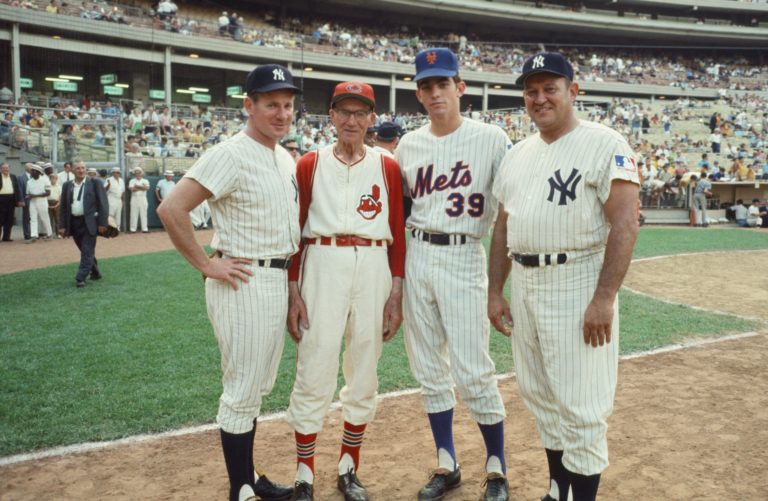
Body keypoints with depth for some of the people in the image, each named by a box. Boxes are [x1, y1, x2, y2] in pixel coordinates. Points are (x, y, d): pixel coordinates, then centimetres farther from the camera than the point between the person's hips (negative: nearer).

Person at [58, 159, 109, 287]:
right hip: (74, 222, 4)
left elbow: (103, 204, -5)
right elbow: (63, 207, 10)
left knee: (87, 251, -7)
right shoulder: (67, 185, 8)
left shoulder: (95, 183, -2)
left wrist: (102, 223, -11)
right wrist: (62, 226, 4)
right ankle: (95, 273, 30)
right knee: (86, 251, 14)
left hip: (89, 222, -4)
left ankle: (80, 278, -4)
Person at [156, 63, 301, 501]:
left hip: (278, 280, 9)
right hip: (244, 282, -9)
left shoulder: (287, 158, 11)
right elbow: (171, 209, -21)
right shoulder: (231, 155, -15)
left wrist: (288, 272, 14)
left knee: (259, 388, 18)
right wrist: (206, 265, -17)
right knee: (242, 391, 2)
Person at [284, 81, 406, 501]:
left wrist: (396, 294, 1)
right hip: (323, 266, -2)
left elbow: (397, 233, 6)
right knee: (314, 371, -2)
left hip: (374, 268, 2)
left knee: (364, 374, 9)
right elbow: (295, 229, 3)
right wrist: (293, 292, -4)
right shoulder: (310, 164, 5)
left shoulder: (387, 167, 8)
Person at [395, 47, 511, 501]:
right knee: (429, 369, 11)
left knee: (473, 372, -5)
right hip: (418, 256, 5)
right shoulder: (408, 145, 10)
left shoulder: (491, 139, -4)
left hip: (464, 258, -5)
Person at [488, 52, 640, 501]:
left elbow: (626, 224, -15)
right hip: (524, 286, 7)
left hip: (577, 283, -7)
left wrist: (604, 298, -21)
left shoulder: (604, 145, -7)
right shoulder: (517, 154, 14)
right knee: (541, 397, 16)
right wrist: (495, 291, 12)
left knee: (580, 405, -3)